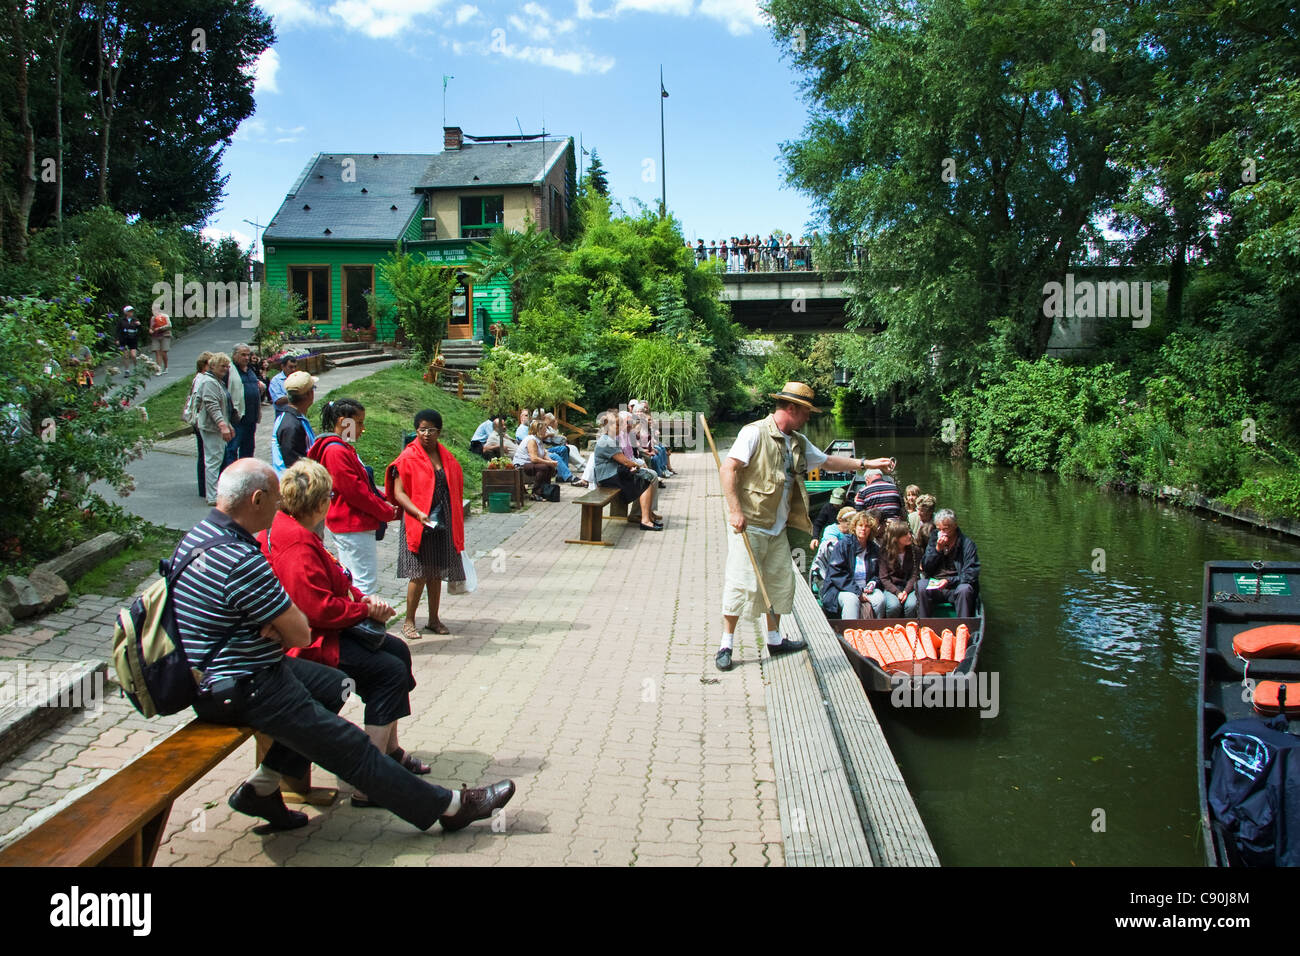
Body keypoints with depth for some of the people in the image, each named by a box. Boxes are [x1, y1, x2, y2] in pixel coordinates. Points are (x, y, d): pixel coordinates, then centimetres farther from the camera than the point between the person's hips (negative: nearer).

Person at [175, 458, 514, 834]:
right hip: (241, 689, -11)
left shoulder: (199, 534, 4)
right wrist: (281, 626, 1)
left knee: (335, 685, 20)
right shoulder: (241, 560, -28)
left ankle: (262, 786, 18)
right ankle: (451, 806, 2)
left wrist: (272, 625, -6)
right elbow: (300, 634, -21)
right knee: (349, 745, -6)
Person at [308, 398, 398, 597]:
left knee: (348, 581, 17)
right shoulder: (337, 451, -18)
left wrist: (384, 503, 5)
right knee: (366, 584, -8)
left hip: (348, 526, 11)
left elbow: (364, 484, 19)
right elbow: (355, 492, -21)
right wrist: (388, 513, -11)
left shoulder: (344, 448, 15)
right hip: (354, 528, -11)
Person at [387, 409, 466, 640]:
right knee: (419, 574, -6)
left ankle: (433, 619, 22)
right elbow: (398, 493, -9)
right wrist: (419, 513, -23)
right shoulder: (408, 458, -5)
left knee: (436, 573, 11)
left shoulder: (447, 457, 11)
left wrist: (456, 521, 11)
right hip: (417, 525, -5)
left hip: (444, 525, 5)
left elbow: (455, 489, 18)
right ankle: (409, 621, 8)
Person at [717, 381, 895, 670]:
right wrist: (735, 511, -24)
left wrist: (865, 464, 24)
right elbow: (729, 468, -18)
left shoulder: (798, 443, 15)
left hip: (777, 528, 8)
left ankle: (775, 639, 29)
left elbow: (827, 461, 28)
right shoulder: (755, 433, -12)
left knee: (781, 582, 13)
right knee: (742, 583, -8)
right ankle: (726, 644, 4)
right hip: (749, 526, -8)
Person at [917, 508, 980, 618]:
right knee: (921, 586, -28)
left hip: (957, 585, -2)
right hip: (934, 584, 2)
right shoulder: (933, 540, 9)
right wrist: (937, 549, -7)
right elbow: (925, 569, 6)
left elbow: (971, 574, -8)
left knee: (965, 590, -34)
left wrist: (949, 581, -22)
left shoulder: (967, 544, -2)